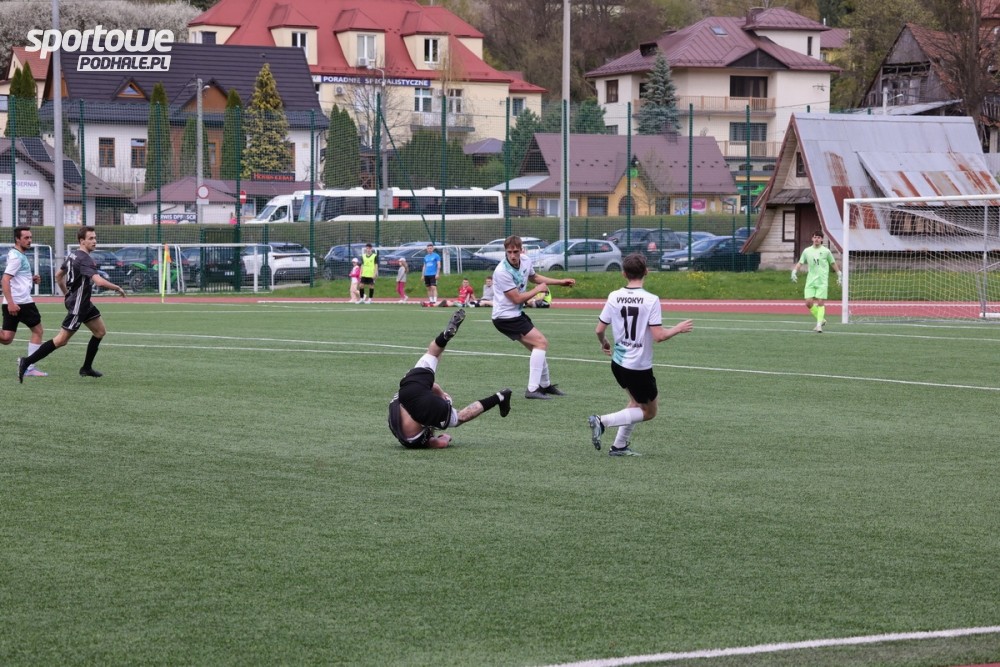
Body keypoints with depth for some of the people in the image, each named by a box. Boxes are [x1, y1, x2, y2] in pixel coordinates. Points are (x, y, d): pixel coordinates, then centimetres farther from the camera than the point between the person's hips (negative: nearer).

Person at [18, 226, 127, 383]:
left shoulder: (72, 255, 8)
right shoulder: (85, 259, -22)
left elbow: (58, 275, 19)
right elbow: (99, 281, -33)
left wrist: (67, 294, 26)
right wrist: (117, 288, -19)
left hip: (84, 303, 10)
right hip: (77, 305, -10)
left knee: (100, 331, 15)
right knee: (61, 340, -8)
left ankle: (86, 368, 21)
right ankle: (26, 362, -5)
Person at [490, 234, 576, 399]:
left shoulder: (526, 261, -2)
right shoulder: (502, 272, -27)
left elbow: (534, 277, 22)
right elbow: (517, 298, -22)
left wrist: (560, 281, 23)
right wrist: (538, 289, -10)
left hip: (516, 314, 9)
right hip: (506, 317, -9)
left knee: (537, 347, 19)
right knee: (541, 342, -15)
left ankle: (545, 385, 38)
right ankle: (532, 389, -18)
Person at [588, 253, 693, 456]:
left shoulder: (614, 297, -3)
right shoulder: (651, 300, -17)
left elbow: (599, 330, 1)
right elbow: (658, 336, -20)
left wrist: (604, 343, 24)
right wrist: (678, 329, -2)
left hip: (618, 362, 6)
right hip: (640, 367, -6)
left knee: (637, 403, 27)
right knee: (649, 412, 11)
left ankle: (619, 446, 20)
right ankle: (603, 421, -7)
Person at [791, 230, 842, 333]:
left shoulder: (826, 251, 2)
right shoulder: (807, 251, 8)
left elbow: (833, 263, 12)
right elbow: (800, 263, 14)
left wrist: (839, 274, 13)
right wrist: (794, 271, -1)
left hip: (822, 281, -3)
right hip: (810, 281, 3)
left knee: (820, 303, -10)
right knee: (809, 303, -4)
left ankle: (819, 325, -7)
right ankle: (821, 319, 15)